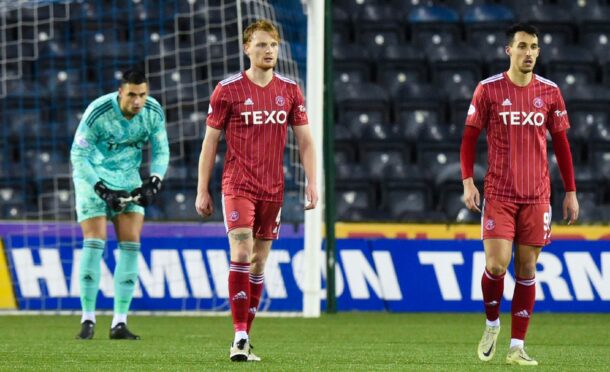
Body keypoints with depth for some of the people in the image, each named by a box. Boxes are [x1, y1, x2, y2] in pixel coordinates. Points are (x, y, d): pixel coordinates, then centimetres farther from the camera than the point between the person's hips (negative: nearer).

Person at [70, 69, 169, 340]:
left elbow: (161, 151, 0)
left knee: (131, 243, -6)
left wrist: (153, 183, -16)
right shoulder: (97, 113, -25)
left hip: (128, 176, 4)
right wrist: (103, 190, -27)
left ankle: (120, 323, -3)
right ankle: (88, 319, -5)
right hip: (93, 175, -4)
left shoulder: (153, 112, -12)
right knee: (94, 240, -13)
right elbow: (78, 155, -20)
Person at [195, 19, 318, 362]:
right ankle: (240, 337, -17)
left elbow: (305, 140, 9)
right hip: (238, 185, -4)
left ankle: (244, 340, 13)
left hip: (273, 189, 4)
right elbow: (210, 142, 1)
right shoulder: (228, 90, -3)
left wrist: (312, 182, -2)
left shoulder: (290, 90, 6)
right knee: (241, 254, -17)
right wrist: (203, 190, 0)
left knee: (259, 262, 7)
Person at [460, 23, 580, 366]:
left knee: (527, 269, 2)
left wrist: (571, 192, 8)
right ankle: (492, 324, 17)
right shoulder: (488, 90, -2)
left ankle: (517, 346, 8)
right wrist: (468, 182, -7)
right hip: (498, 195, -2)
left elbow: (561, 143, 11)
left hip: (537, 196, 2)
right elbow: (470, 138, 4)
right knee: (496, 265, -12)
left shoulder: (550, 92, 4)